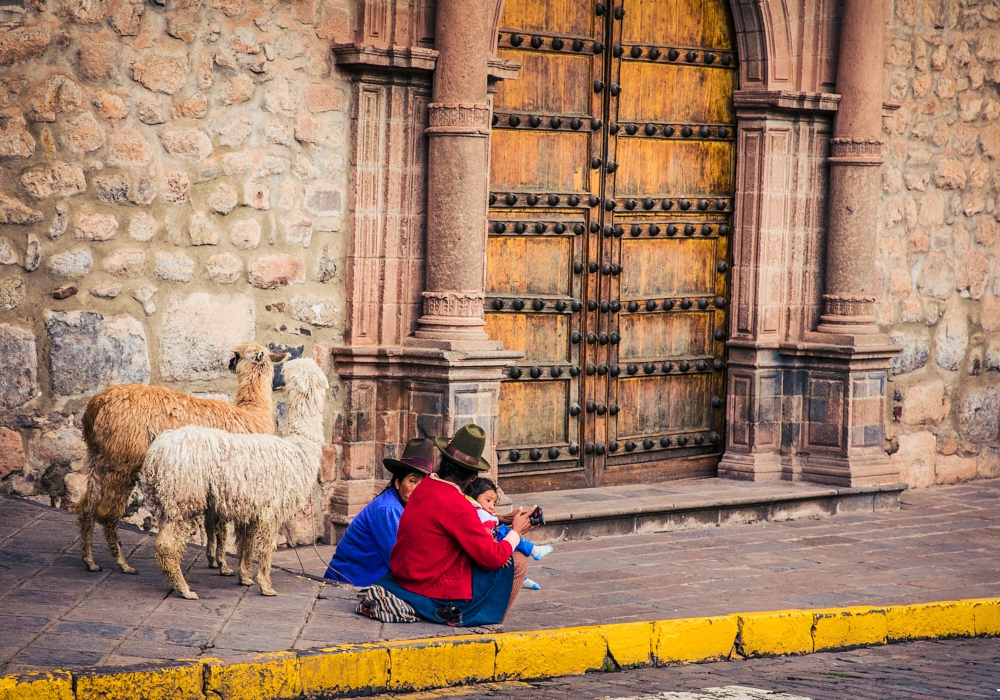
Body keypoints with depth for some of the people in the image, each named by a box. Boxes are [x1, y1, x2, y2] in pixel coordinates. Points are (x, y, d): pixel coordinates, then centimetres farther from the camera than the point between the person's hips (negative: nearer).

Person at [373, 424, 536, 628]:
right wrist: (516, 532, -1)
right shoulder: (456, 507, -25)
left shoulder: (425, 487, 0)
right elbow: (492, 559, -18)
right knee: (518, 563, 2)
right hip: (441, 596, -9)